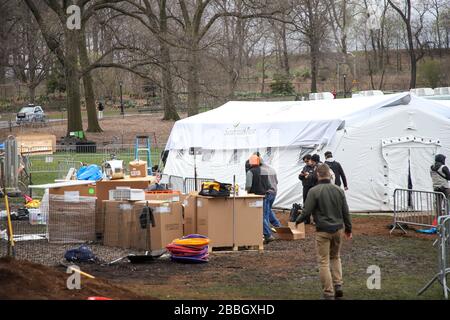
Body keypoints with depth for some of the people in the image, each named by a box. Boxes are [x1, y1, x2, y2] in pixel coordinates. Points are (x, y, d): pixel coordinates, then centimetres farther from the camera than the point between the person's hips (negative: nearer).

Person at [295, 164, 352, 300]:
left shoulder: (314, 191, -13)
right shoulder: (339, 190, 2)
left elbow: (307, 212, -12)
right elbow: (346, 212, 7)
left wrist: (297, 221, 9)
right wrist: (348, 229, 20)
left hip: (323, 231, -4)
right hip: (338, 229, 5)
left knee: (323, 262, 2)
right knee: (335, 257, 22)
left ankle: (329, 293, 0)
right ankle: (338, 285, 10)